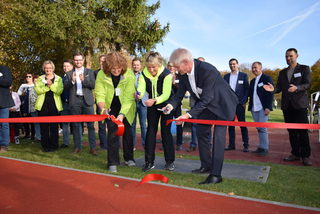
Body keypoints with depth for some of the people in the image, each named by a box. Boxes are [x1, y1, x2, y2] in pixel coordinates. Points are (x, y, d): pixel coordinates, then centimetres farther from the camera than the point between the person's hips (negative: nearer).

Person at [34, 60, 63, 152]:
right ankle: (45, 145, 12)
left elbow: (60, 91, -5)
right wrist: (47, 86, -13)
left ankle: (54, 145, 8)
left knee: (54, 126, -1)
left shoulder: (58, 79, 10)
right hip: (42, 105, 1)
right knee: (44, 126, 2)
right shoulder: (40, 79, 14)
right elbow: (37, 90, -2)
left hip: (55, 105, -1)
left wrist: (51, 85, -17)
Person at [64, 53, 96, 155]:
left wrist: (84, 80, -15)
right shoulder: (69, 73, 12)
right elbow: (65, 86, 2)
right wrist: (72, 80, -15)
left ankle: (92, 147, 2)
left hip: (87, 100, -1)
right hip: (75, 101, 2)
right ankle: (78, 147, 17)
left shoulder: (89, 72, 9)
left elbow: (93, 85, -1)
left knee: (90, 124, -3)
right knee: (76, 125, 7)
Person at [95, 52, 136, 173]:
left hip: (126, 109, 0)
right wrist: (103, 109, -36)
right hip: (111, 109, 0)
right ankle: (112, 162, 7)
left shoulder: (129, 75, -23)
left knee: (127, 132, 10)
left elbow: (128, 98, -25)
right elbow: (100, 95, -17)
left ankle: (129, 158, 28)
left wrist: (122, 114, -34)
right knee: (112, 134, -4)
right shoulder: (101, 75, -19)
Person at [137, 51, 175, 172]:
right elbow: (141, 88, -25)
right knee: (150, 131, 0)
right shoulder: (144, 74, -13)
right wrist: (138, 94, -49)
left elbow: (166, 94, -31)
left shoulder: (166, 74, -24)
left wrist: (154, 100, -49)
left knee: (166, 131, -3)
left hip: (165, 104, -3)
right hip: (152, 105, 4)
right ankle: (149, 161, 8)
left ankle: (170, 161, 10)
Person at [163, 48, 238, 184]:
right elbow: (180, 93, -2)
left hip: (222, 104, -8)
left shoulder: (208, 70, -34)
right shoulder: (184, 74, -11)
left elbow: (206, 98, -34)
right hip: (205, 105, 8)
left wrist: (189, 115, -38)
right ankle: (206, 166, 29)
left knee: (218, 137, -13)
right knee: (201, 132, 14)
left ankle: (216, 174, -5)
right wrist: (171, 104, -22)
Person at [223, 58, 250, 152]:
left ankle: (246, 145, 5)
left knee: (242, 124, -1)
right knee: (230, 124, 6)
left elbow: (247, 89, 1)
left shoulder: (243, 75, 6)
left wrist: (244, 101, -8)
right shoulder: (226, 76, 14)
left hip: (239, 103, -3)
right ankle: (231, 144, 13)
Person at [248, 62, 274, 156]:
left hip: (263, 108, -6)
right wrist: (250, 106, 4)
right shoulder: (252, 81, 19)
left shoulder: (267, 78, -1)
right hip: (254, 108, 6)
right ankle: (260, 147, 14)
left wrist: (268, 107, -15)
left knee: (262, 128, -7)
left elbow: (270, 93, -8)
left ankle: (264, 148, 2)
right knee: (258, 128, 8)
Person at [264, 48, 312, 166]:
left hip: (300, 104, -4)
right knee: (291, 131, 7)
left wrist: (297, 88, -27)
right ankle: (295, 154, 15)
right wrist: (273, 89, -11)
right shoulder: (282, 72, 17)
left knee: (302, 130, -6)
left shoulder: (304, 69, 4)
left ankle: (305, 156, 1)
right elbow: (279, 87, 11)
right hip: (287, 105, 5)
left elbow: (308, 84, -7)